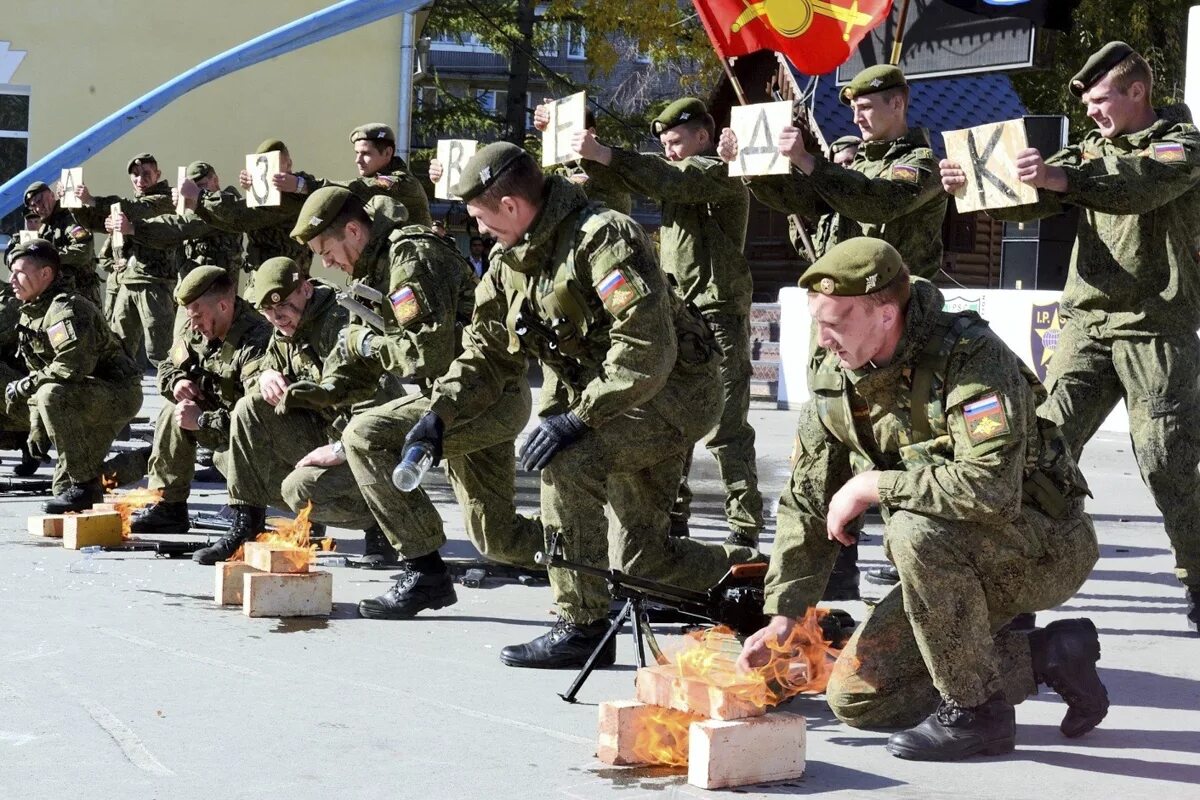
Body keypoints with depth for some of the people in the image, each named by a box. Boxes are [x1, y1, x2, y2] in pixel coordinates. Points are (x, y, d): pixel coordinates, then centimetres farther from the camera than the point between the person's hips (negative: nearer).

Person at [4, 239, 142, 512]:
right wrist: (36, 427, 9)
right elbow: (38, 370, 16)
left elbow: (73, 367, -33)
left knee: (52, 395, -32)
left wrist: (24, 387, -21)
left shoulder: (66, 308, -21)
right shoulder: (30, 315, 10)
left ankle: (85, 485, -24)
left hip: (119, 393, -10)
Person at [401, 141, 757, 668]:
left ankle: (582, 626, -18)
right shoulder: (509, 262, 4)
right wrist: (441, 413, -6)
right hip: (606, 398, 9)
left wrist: (578, 417, -32)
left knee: (566, 463, -29)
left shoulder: (602, 237, -24)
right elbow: (486, 353, 10)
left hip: (677, 389, -9)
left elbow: (647, 350, -31)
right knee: (639, 560, 9)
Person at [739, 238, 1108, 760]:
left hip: (1046, 549, -8)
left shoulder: (971, 357, -25)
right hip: (955, 566, 8)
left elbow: (991, 487, -39)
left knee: (917, 529, -36)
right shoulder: (832, 378, -4)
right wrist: (783, 614, -6)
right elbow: (807, 504, 2)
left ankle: (976, 711, -17)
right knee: (854, 698, 0)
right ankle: (1047, 657, 7)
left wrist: (872, 486, -28)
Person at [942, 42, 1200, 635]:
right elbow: (1030, 198, 6)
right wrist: (976, 183, -15)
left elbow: (1142, 183, -26)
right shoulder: (1093, 150, 15)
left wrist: (1062, 177, -42)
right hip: (1088, 322, 5)